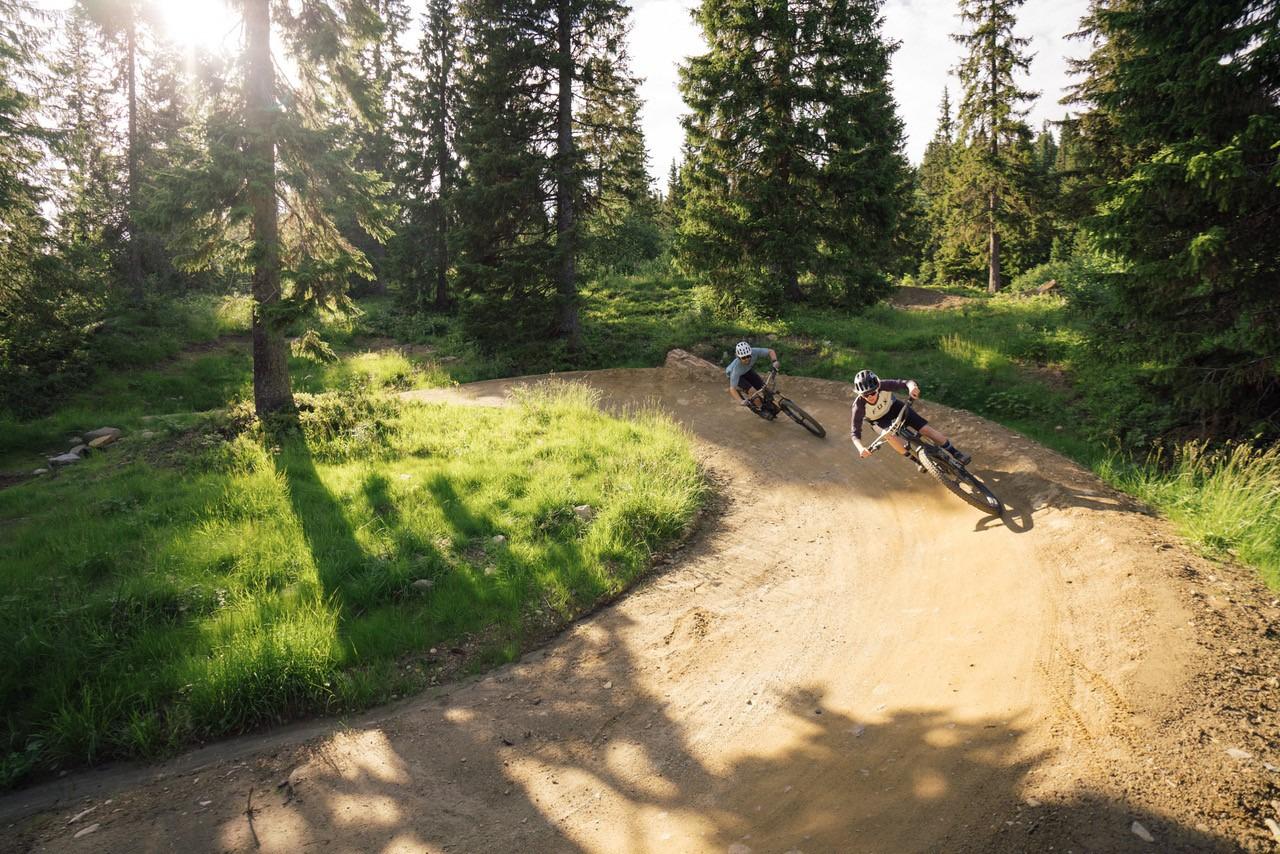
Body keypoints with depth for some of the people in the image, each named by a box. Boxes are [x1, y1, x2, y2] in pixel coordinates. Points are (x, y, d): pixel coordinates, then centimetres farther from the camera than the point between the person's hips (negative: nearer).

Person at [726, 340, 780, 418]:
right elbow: (732, 389, -42)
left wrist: (774, 361, -42)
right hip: (734, 374, -4)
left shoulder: (754, 352, -37)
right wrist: (741, 401, -54)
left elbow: (770, 351, -22)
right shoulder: (736, 368, -44)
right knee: (752, 390, -25)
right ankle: (760, 411, -2)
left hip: (747, 371, 4)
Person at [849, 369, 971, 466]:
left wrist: (912, 386, -64)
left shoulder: (883, 386, -35)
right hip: (879, 419, -1)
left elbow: (905, 382, -39)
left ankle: (956, 452, 6)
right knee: (889, 436, -31)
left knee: (925, 429, -10)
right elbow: (855, 432, -36)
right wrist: (860, 448, -54)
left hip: (893, 406, 1)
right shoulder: (859, 405, -37)